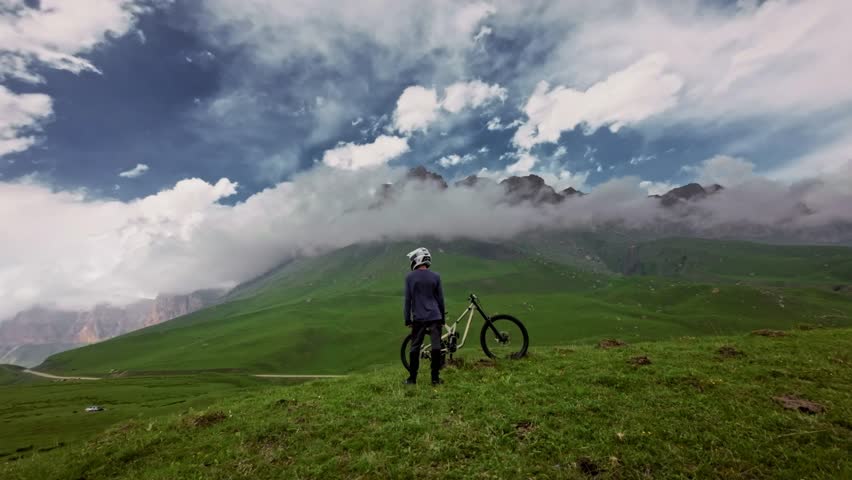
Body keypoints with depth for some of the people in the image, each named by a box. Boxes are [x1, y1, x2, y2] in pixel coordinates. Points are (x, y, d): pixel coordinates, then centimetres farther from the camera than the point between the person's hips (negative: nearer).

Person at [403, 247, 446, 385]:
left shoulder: (410, 277, -2)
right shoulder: (435, 276, 2)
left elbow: (407, 299, -1)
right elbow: (440, 299, 5)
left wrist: (407, 319, 6)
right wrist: (442, 319, 14)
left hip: (418, 318, 0)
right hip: (435, 317, 1)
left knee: (415, 348, 9)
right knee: (436, 347, 4)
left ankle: (412, 378, 15)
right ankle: (435, 378, 7)